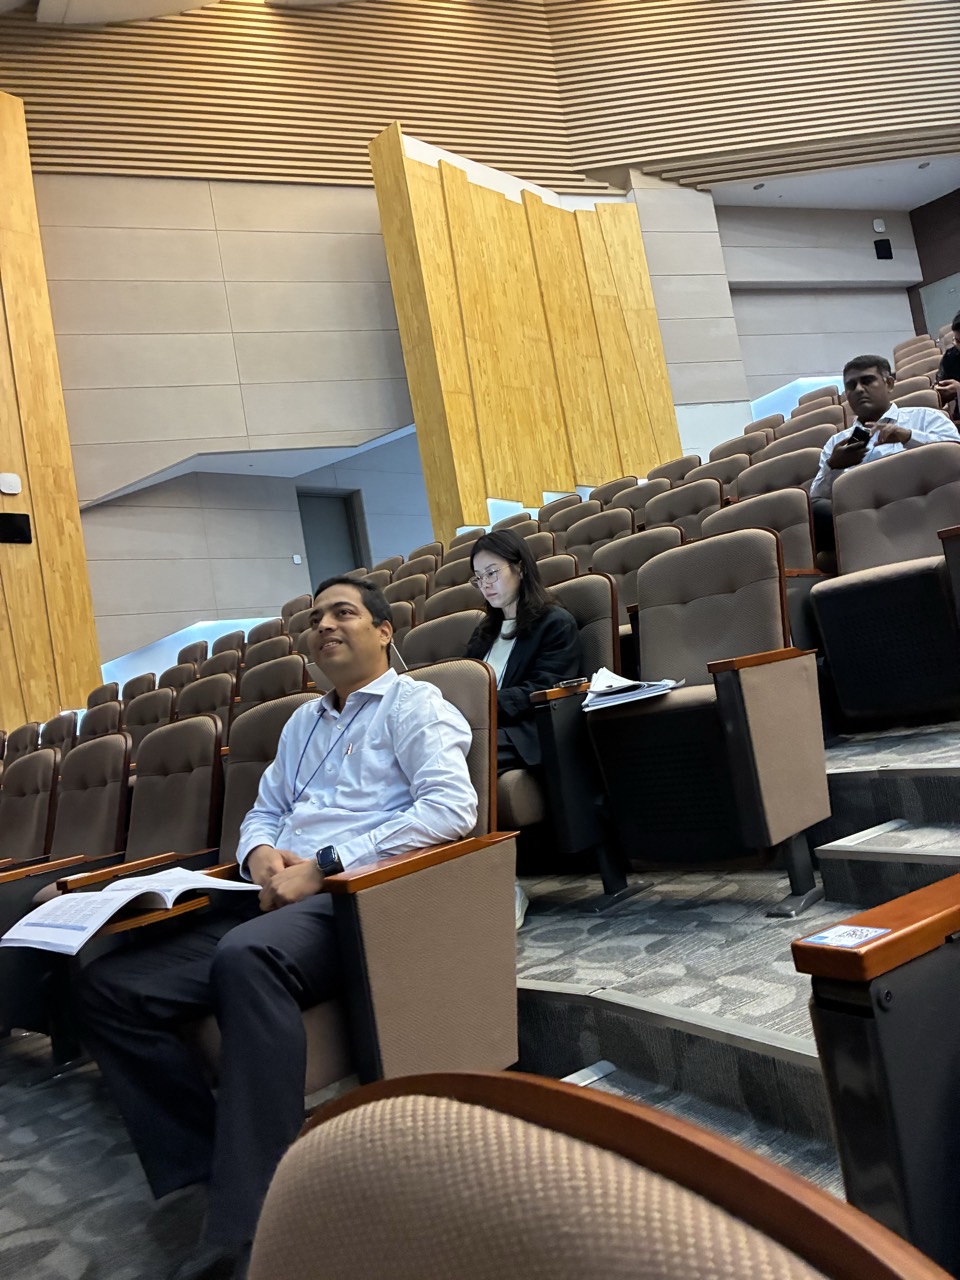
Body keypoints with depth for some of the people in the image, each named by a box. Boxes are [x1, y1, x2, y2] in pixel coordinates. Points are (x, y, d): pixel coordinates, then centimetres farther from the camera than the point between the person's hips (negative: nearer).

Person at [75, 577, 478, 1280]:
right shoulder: (303, 721, 28)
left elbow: (452, 806, -12)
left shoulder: (414, 704, 4)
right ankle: (208, 1164, -8)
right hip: (277, 903, 8)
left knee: (247, 957, -40)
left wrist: (325, 865, -15)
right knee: (107, 988, -10)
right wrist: (260, 852, 2)